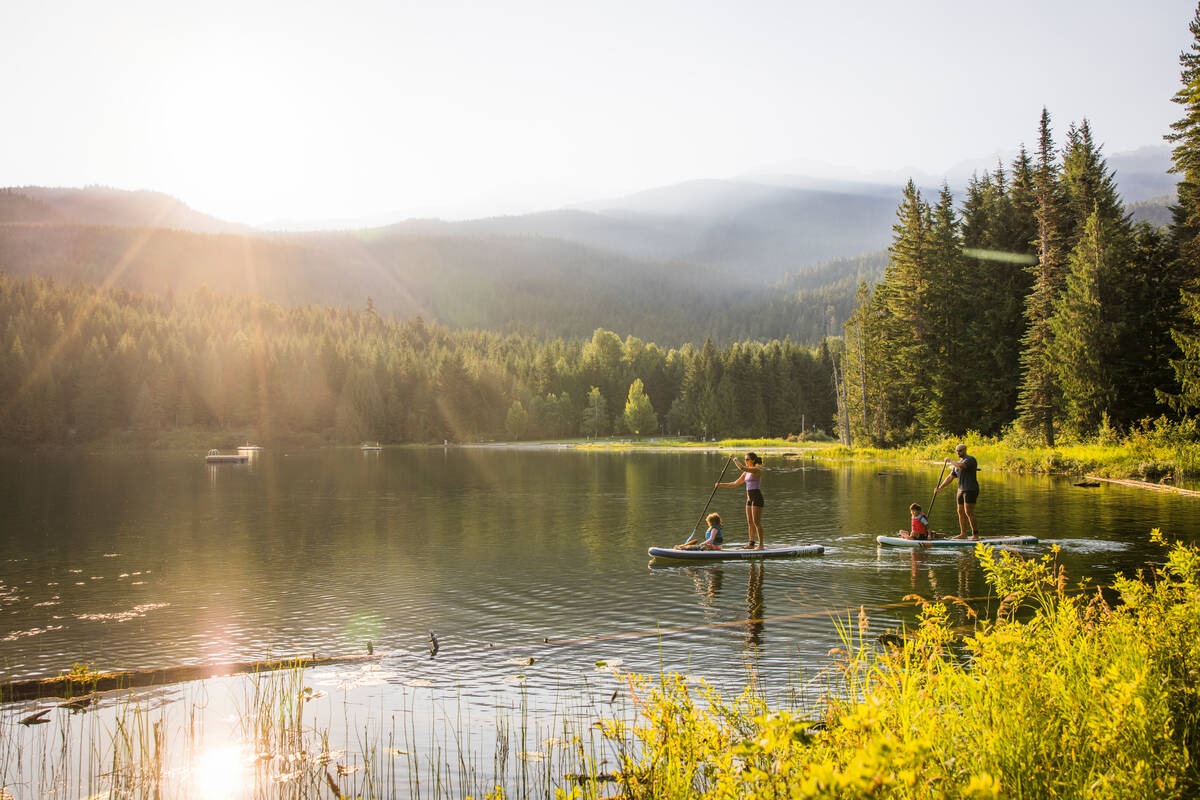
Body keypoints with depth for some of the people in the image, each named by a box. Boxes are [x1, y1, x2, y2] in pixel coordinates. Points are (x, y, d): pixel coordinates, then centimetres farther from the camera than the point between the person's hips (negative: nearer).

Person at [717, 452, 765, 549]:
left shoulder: (757, 470, -10)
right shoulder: (747, 472, 15)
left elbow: (742, 468, -25)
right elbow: (735, 483, 18)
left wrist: (735, 460, -9)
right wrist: (721, 485, 11)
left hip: (757, 498, -9)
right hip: (750, 499, 9)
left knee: (756, 522, -10)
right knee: (750, 522, 10)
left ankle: (760, 545, -8)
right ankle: (751, 544, 15)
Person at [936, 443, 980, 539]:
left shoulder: (970, 459, -9)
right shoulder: (958, 463, 17)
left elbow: (961, 466, -28)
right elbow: (950, 477, 19)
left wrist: (950, 461, -11)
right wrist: (940, 488, 12)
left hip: (971, 489, -9)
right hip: (961, 490, 9)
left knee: (968, 512, -13)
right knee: (961, 512, 10)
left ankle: (975, 534, -10)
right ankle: (963, 534, 17)